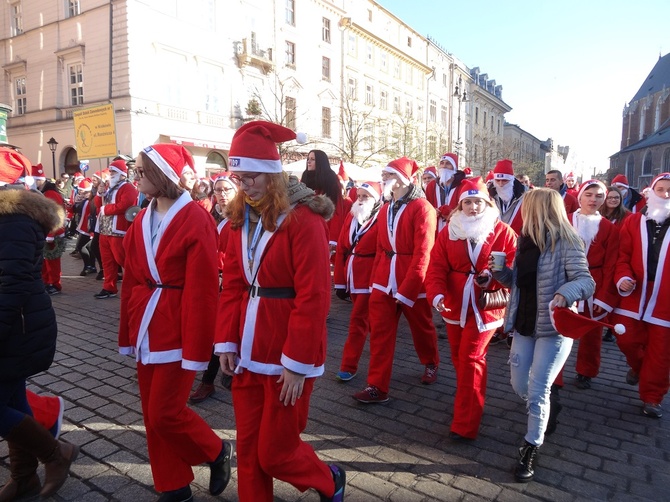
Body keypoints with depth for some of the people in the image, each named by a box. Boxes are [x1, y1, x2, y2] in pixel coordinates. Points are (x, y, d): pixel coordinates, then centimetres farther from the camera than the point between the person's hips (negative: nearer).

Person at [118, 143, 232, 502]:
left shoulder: (196, 222, -15)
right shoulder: (141, 221, 8)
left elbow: (203, 292, -17)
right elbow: (130, 282, 11)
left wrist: (196, 348, -16)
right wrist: (128, 333, 12)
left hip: (178, 332, -7)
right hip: (147, 331, 7)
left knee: (165, 413, -2)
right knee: (152, 414, 13)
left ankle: (216, 452, 26)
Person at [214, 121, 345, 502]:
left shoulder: (304, 219, -16)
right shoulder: (241, 217, 6)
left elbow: (313, 298, -18)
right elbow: (232, 286, 8)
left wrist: (296, 363, -18)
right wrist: (226, 342, 2)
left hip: (288, 355, -6)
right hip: (248, 351, 6)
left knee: (275, 451, 8)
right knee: (248, 447, 16)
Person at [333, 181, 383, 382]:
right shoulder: (351, 217, 8)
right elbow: (341, 250, 7)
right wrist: (340, 282, 5)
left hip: (369, 279, -7)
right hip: (352, 278, 7)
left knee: (358, 321, -4)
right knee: (367, 319, 20)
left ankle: (349, 366, 6)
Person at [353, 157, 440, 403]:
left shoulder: (422, 208, -13)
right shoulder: (385, 209, 9)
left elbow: (422, 254, -17)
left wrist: (406, 290, -19)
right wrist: (375, 279, 6)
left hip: (412, 280, -5)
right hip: (384, 279, 5)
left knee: (421, 327, 17)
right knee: (380, 332, 2)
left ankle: (431, 364, 44)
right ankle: (377, 386, 10)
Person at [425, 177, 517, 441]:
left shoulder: (503, 232, -5)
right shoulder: (448, 231, 2)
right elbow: (436, 267, -6)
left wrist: (493, 277, -26)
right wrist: (437, 294, -22)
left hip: (485, 307, -4)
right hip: (455, 306, 4)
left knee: (471, 360, -5)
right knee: (459, 359, 16)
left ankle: (465, 425, 6)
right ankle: (470, 408, 40)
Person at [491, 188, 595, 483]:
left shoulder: (566, 243, -16)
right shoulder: (526, 240, 6)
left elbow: (586, 281, -23)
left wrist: (564, 293, -43)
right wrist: (500, 272, -5)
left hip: (554, 328, -7)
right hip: (525, 324, 7)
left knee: (537, 391, -2)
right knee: (519, 385, 15)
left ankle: (532, 448, 17)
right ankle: (544, 413, 46)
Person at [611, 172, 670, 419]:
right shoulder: (633, 221, 5)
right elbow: (623, 254, 1)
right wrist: (622, 278, -15)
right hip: (633, 295, 1)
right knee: (626, 339, 4)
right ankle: (638, 366, 38)